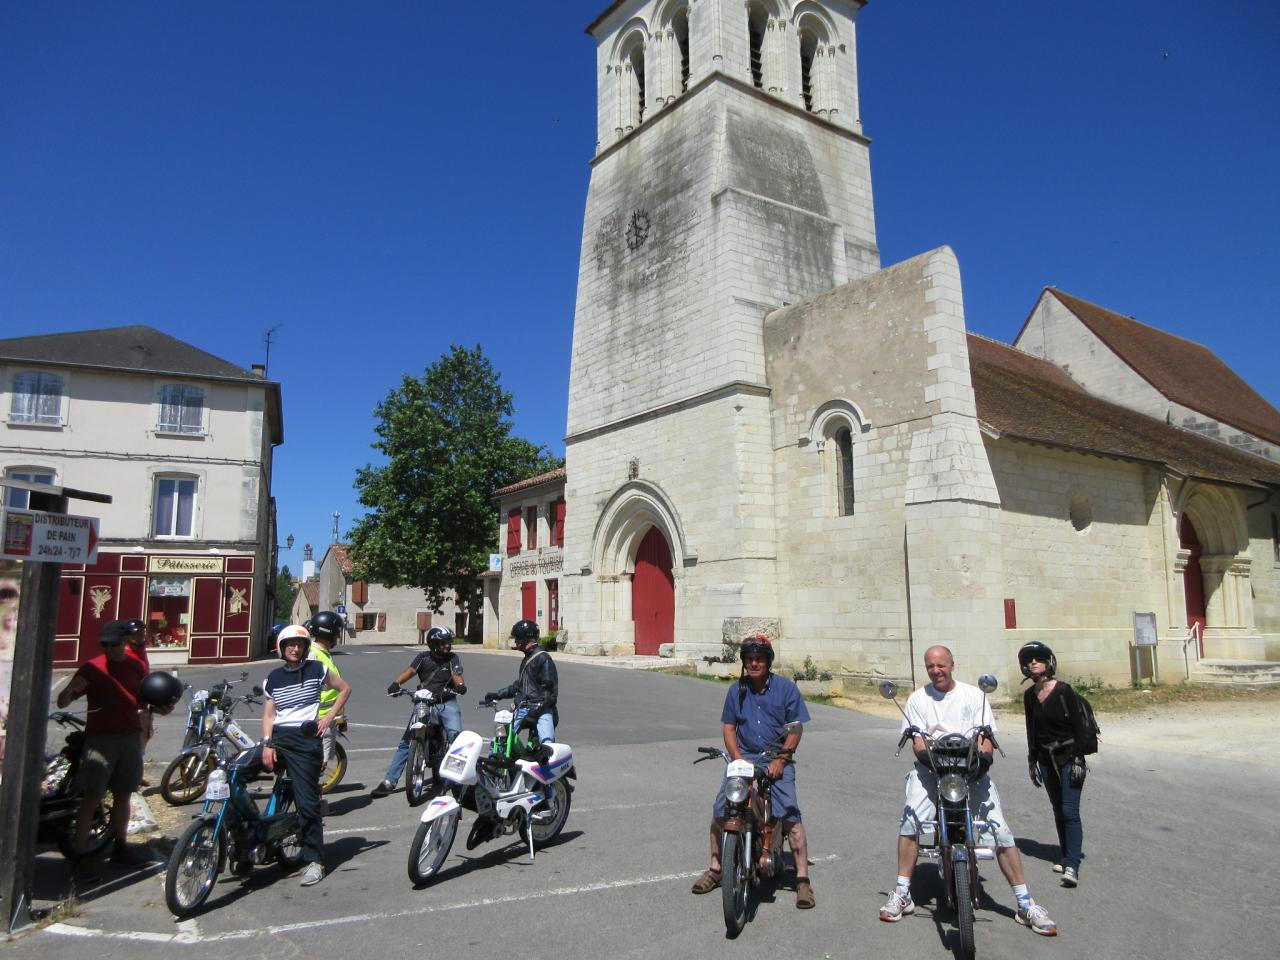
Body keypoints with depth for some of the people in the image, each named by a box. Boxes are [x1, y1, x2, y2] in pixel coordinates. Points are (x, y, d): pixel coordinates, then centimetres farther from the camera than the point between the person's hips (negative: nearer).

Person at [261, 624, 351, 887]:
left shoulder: (316, 669, 3)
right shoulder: (274, 677, 11)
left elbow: (345, 688, 10)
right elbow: (269, 714, 8)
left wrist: (329, 717, 1)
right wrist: (267, 743, -6)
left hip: (306, 739, -4)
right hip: (278, 737, 5)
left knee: (307, 802, -6)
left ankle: (314, 860, 0)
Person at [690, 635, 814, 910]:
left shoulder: (786, 688, 0)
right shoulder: (736, 691, 8)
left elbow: (796, 728, 0)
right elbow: (729, 727, 9)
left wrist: (781, 759, -10)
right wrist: (738, 759, -5)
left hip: (777, 759, -2)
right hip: (743, 757, 3)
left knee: (790, 815, -15)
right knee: (720, 810, -6)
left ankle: (802, 879, -4)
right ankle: (715, 869, 12)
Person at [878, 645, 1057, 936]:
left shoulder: (974, 695, 9)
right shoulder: (918, 699, 8)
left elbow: (986, 734, 1)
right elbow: (918, 741, -1)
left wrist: (984, 753, -21)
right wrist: (927, 754, -23)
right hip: (930, 769, -1)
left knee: (1001, 830, -9)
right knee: (910, 820, -21)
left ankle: (1026, 904, 5)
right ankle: (901, 894, -9)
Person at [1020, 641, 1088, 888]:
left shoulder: (1064, 691, -11)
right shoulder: (1029, 696, 3)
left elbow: (1079, 726, -11)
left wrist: (1078, 759, -15)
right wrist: (1032, 761, 11)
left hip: (1069, 757, -5)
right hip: (1046, 759, 5)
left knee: (1070, 811, -10)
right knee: (1058, 811, 11)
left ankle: (1072, 865, -11)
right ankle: (1067, 855, 22)